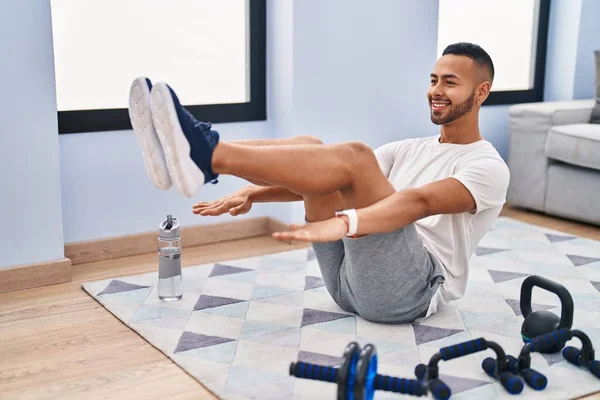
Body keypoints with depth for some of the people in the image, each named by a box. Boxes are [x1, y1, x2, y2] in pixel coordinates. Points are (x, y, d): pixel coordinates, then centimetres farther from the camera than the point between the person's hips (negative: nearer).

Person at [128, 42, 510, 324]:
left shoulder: (488, 167, -1)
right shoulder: (411, 149, 23)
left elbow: (421, 202, -23)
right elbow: (334, 179, 12)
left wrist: (345, 224, -42)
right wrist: (254, 191, -3)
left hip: (412, 288, -7)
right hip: (349, 276, 7)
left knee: (354, 156, -27)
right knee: (311, 147, -6)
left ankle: (207, 154, -38)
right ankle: (194, 160, -28)